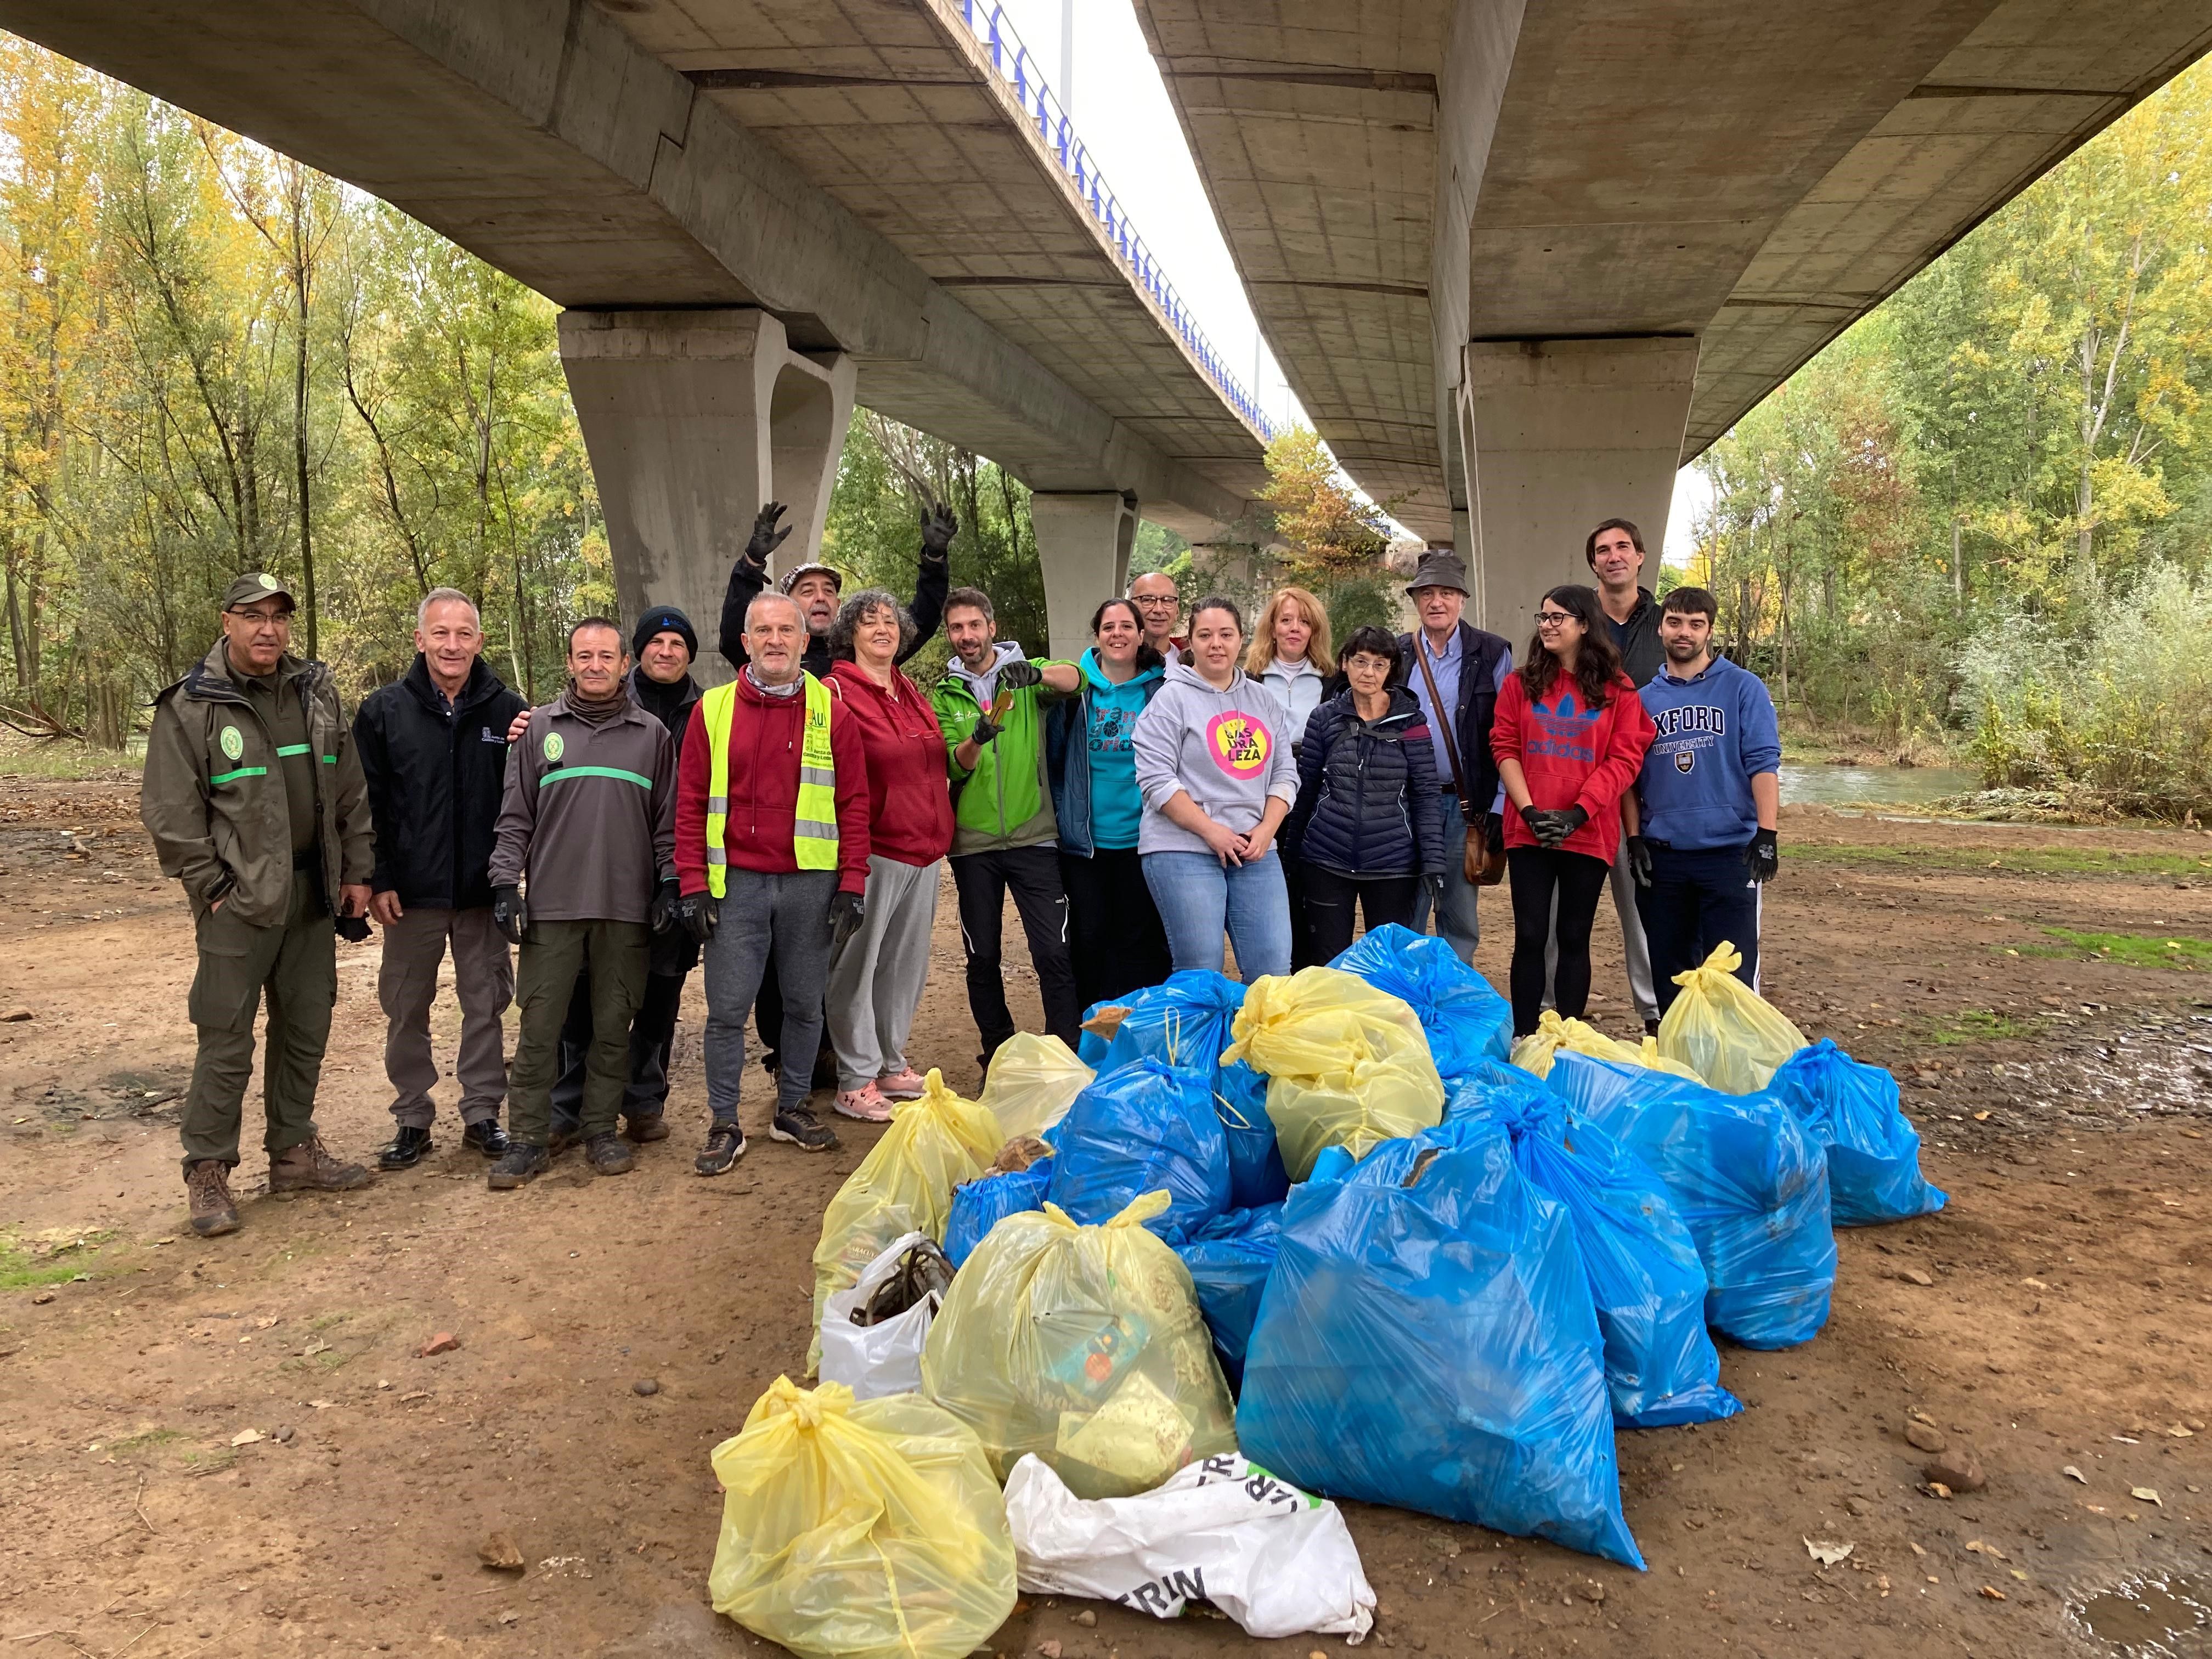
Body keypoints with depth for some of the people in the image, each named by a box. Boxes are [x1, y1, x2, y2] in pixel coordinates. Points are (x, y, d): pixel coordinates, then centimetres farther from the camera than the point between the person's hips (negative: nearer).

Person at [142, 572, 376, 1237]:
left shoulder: (317, 693, 8)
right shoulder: (191, 706, -6)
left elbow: (350, 791, 11)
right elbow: (170, 813, -8)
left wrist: (358, 871, 6)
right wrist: (213, 889, -10)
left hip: (314, 893, 5)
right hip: (239, 898, -5)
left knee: (306, 1027, 13)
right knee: (227, 1039, -2)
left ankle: (293, 1150, 26)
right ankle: (207, 1170, 11)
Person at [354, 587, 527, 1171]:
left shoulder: (508, 711, 0)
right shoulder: (384, 711, -1)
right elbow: (367, 804, -1)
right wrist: (378, 879, -6)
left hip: (484, 891, 0)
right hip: (411, 892, 0)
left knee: (485, 1004, 9)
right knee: (407, 1010, 9)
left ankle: (483, 1112, 22)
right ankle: (412, 1119, 22)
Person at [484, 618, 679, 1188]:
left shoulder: (652, 734, 9)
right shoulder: (540, 728, 8)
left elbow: (668, 820, 9)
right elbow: (515, 816, 6)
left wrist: (669, 883, 1)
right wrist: (506, 884, -1)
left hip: (628, 908, 1)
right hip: (552, 905, 0)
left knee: (614, 1025, 7)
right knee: (539, 1026, 1)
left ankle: (601, 1130, 19)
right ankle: (528, 1138, 11)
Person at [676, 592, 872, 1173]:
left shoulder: (832, 712, 3)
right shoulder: (712, 710, 4)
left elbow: (854, 804, 3)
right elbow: (691, 803, 4)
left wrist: (852, 884, -3)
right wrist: (693, 884, -2)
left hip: (810, 884, 1)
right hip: (736, 883, 0)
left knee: (805, 1004, 11)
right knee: (727, 1009, 2)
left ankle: (793, 1109, 27)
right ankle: (725, 1126, 14)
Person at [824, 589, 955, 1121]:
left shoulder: (911, 692, 15)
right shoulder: (837, 692, -8)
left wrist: (941, 836, 19)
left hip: (925, 849, 7)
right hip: (873, 851, -7)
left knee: (907, 962, 13)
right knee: (858, 966, -1)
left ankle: (892, 1065, 26)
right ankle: (855, 1082, 8)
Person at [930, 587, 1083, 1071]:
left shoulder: (1026, 672, 3)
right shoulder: (946, 695, 7)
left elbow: (1074, 678, -18)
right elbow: (950, 765, -6)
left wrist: (1036, 674, -38)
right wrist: (977, 739, -27)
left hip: (1033, 836, -2)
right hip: (973, 842, 2)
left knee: (1053, 951, -6)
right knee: (982, 956, 10)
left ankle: (1066, 1055, 5)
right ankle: (997, 1054, 24)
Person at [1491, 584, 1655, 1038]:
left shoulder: (1618, 690, 2)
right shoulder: (1521, 683, 7)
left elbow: (1624, 759, -4)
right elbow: (1505, 748, 1)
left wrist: (1577, 814, -14)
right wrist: (1530, 812, -11)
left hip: (1589, 834, -1)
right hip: (1527, 831, 1)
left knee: (1573, 938, 7)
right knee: (1530, 936, 1)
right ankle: (1523, 1040, 8)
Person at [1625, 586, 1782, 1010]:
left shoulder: (1742, 688, 1)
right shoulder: (1644, 697, 10)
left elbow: (1763, 763, -5)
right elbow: (1631, 775, 11)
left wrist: (1766, 834, -15)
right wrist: (1634, 839, 1)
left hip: (1729, 852, -3)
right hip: (1661, 856, 3)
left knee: (1733, 974, -3)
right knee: (1669, 972, 12)